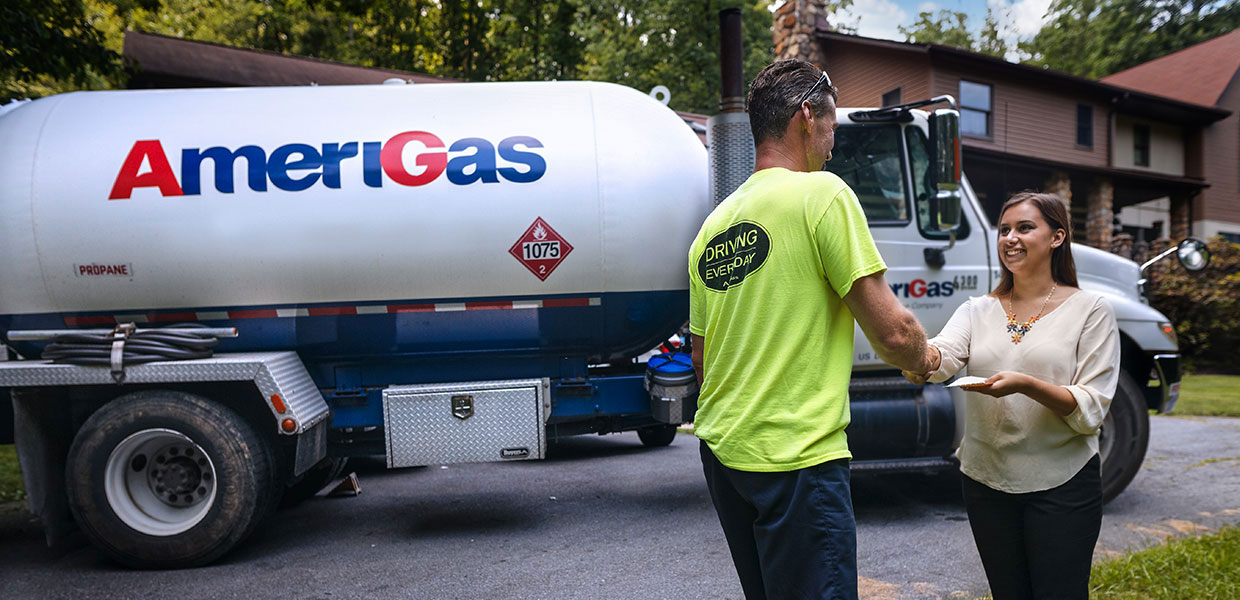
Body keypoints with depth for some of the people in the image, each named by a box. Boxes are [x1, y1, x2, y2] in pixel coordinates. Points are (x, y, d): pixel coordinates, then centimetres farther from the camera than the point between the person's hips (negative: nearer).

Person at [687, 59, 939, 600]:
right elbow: (892, 333, -13)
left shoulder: (713, 223, 10)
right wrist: (924, 359, 9)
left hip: (720, 450, 8)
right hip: (796, 457, -8)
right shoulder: (822, 192, -11)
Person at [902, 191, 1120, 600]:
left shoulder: (1089, 310, -3)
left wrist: (1025, 384, -27)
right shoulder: (978, 310, 7)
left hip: (1062, 486, -3)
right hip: (986, 482, 3)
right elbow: (941, 357, -13)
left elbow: (1091, 410, -10)